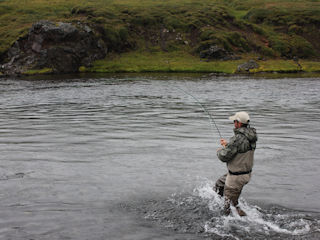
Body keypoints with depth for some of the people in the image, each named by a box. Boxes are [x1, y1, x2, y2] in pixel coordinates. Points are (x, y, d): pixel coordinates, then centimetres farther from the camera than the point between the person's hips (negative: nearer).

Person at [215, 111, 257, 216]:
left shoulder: (238, 139, -28)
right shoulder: (250, 137, 0)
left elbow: (224, 157, -24)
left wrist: (219, 151, -1)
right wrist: (227, 145, 20)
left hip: (236, 177, -10)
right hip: (247, 173, 10)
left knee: (230, 203, 6)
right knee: (219, 184, 27)